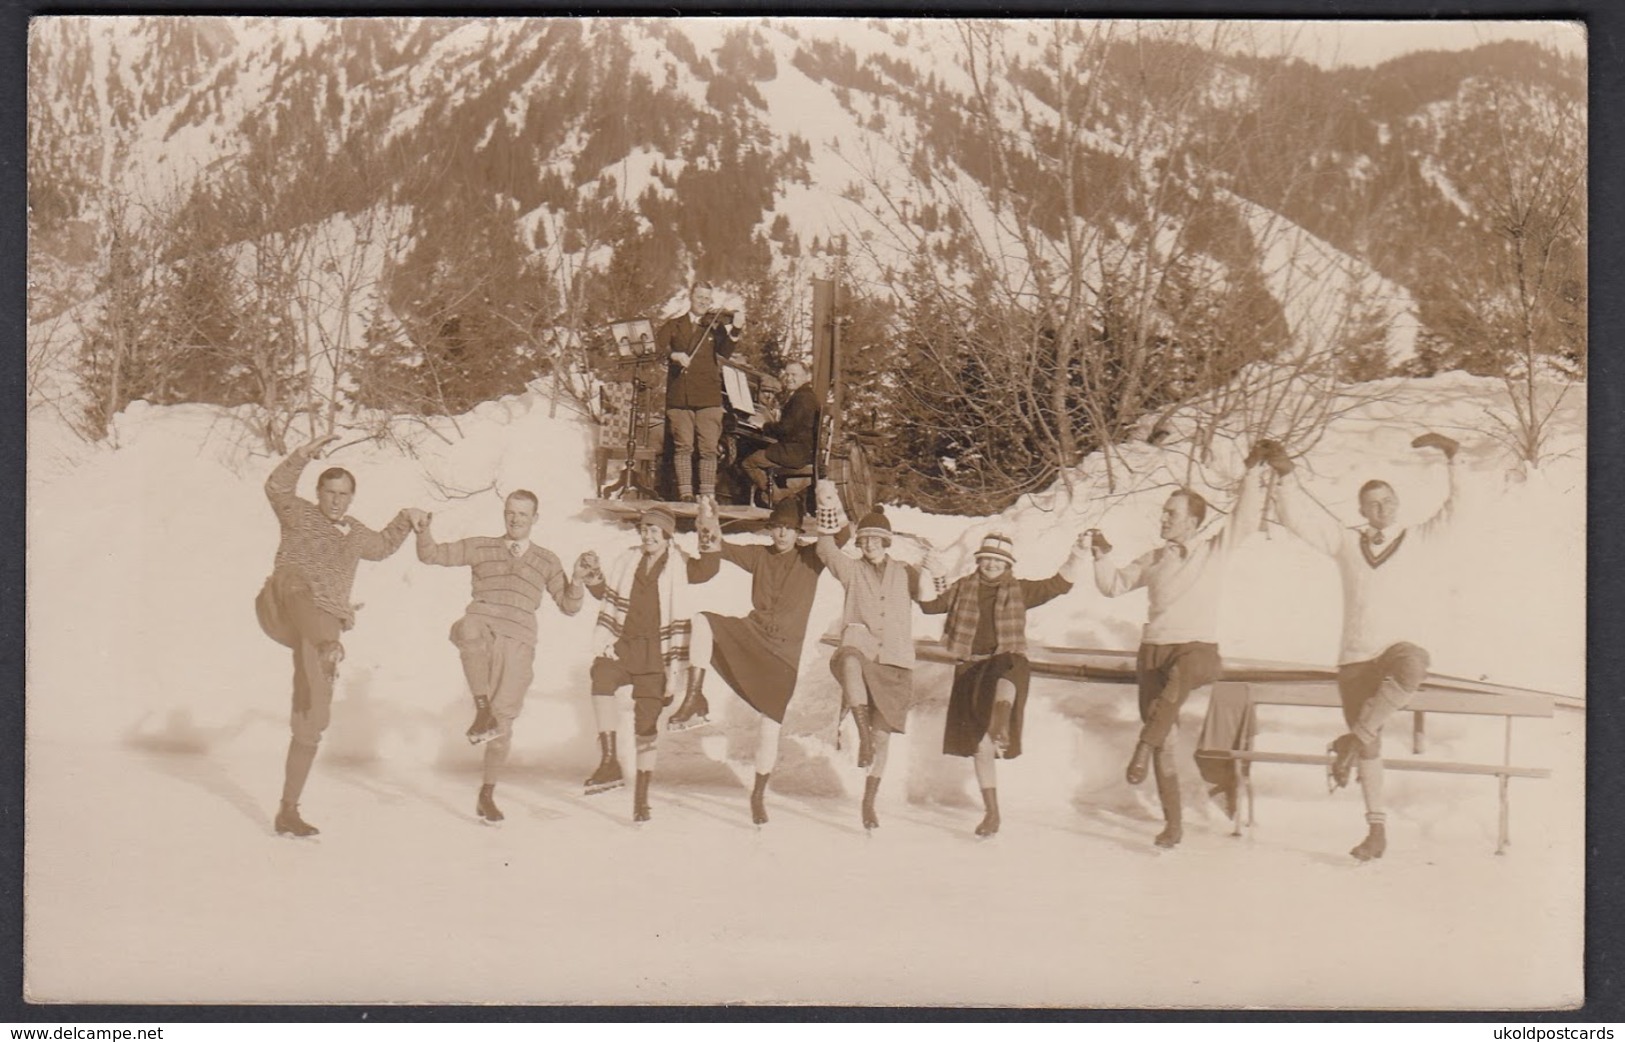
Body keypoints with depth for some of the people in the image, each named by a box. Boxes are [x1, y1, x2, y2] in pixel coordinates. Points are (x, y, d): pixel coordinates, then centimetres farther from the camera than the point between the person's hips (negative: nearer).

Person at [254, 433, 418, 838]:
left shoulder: (354, 533, 23)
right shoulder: (300, 514, 6)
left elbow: (382, 546, 44)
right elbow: (277, 488, -15)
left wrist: (405, 520, 33)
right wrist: (303, 455, -26)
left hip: (319, 629, 5)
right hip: (285, 610, -4)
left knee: (312, 721, 2)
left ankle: (288, 812, 8)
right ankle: (327, 648, -71)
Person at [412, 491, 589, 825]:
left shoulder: (546, 561, 18)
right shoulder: (481, 547, 15)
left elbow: (569, 606, 15)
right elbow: (432, 555, 14)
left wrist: (577, 580, -3)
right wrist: (424, 532, -5)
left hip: (517, 644, 1)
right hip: (481, 631, -1)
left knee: (503, 720, -3)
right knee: (470, 627, -40)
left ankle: (486, 795, 13)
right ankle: (482, 709, -38)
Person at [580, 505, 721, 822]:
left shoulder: (679, 565, 5)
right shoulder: (630, 562, 15)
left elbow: (708, 569, -12)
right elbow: (606, 593, 24)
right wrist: (593, 574, 6)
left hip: (656, 654, -2)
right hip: (624, 645, 2)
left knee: (646, 723, 2)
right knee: (601, 673, -33)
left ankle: (641, 798, 16)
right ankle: (609, 762, -35)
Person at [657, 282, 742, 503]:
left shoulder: (715, 326, 11)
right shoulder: (674, 326, 14)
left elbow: (725, 352, -6)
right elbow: (657, 346, 0)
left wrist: (734, 330, -23)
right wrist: (673, 354, -20)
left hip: (708, 398, 0)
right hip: (679, 397, 0)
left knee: (709, 448, -3)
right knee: (683, 446, -2)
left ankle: (708, 494, 1)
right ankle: (685, 492, 2)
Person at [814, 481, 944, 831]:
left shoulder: (905, 573, 13)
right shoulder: (852, 570, 6)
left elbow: (931, 598, 17)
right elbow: (827, 551, -10)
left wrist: (937, 583, -5)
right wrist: (828, 517, -23)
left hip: (895, 663, 2)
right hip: (862, 654, -2)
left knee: (883, 735, 5)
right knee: (850, 656, -41)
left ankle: (869, 802, 20)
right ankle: (862, 734, -36)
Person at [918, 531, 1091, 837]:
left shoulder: (1020, 590, 9)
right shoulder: (963, 588, 11)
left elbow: (1058, 585, 2)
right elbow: (930, 605, 10)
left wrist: (1077, 558, -11)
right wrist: (933, 577, -6)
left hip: (1007, 662, -2)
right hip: (970, 668, 2)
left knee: (1003, 682, -43)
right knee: (980, 745, 3)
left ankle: (1000, 727, -70)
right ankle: (991, 812, 13)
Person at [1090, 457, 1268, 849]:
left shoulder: (1215, 548, 6)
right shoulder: (1154, 559, 18)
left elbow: (1246, 519, -6)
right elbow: (1114, 585, 21)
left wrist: (1253, 474, -13)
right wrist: (1102, 556, 5)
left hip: (1198, 647, -4)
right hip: (1154, 649, 4)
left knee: (1180, 675, -43)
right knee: (1161, 740, 0)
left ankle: (1143, 747, -42)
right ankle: (1173, 822, 6)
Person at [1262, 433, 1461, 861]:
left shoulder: (1416, 539, 11)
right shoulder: (1345, 541, 12)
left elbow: (1452, 512, 0)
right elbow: (1299, 518, 8)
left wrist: (1451, 461, -9)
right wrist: (1287, 476, -4)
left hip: (1397, 648, -2)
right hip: (1355, 657, 2)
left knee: (1412, 665, -40)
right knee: (1370, 746, 1)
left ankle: (1353, 740, -26)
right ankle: (1377, 828, 10)